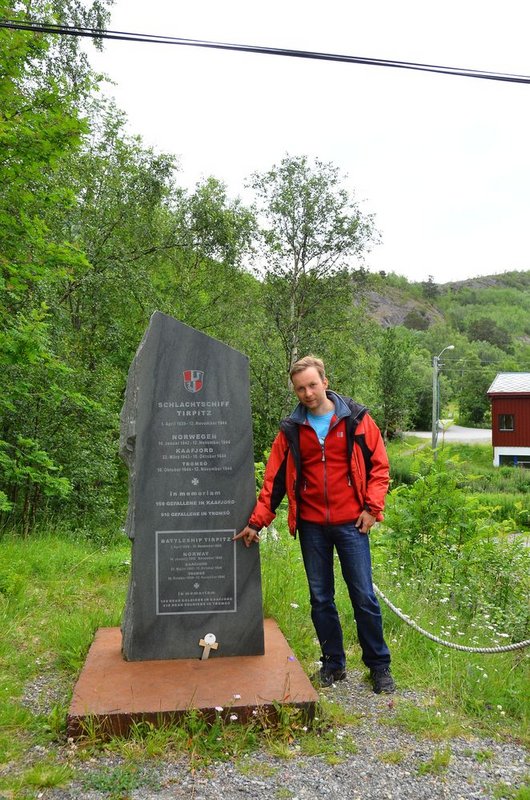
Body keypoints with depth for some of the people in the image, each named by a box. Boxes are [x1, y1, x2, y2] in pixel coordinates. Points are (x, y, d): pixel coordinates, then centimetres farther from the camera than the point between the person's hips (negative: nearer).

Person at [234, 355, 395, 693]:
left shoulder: (356, 419, -1)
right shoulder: (291, 430, 5)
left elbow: (379, 465, 3)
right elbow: (274, 480, 5)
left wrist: (372, 507, -6)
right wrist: (257, 522, 0)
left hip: (350, 523, -2)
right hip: (311, 526, 3)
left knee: (364, 596, 2)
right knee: (321, 598, 10)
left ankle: (379, 666, 19)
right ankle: (333, 664, 26)